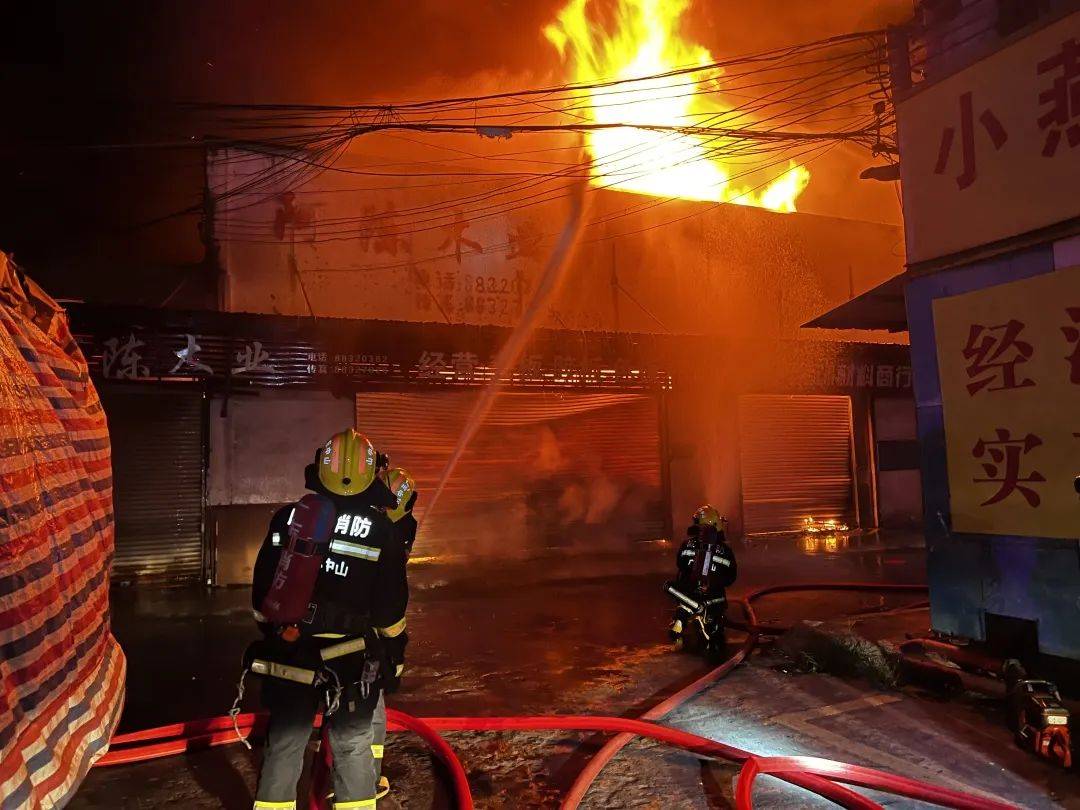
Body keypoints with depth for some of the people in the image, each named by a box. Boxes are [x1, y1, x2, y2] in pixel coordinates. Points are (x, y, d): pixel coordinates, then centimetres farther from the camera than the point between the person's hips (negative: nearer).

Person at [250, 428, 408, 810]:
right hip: (352, 662, -2)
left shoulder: (286, 519, -3)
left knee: (284, 743, 18)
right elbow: (390, 611, -6)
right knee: (354, 748, 13)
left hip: (290, 654, 3)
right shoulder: (383, 531, -10)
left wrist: (271, 634, 20)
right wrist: (394, 660, 8)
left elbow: (262, 595, 5)